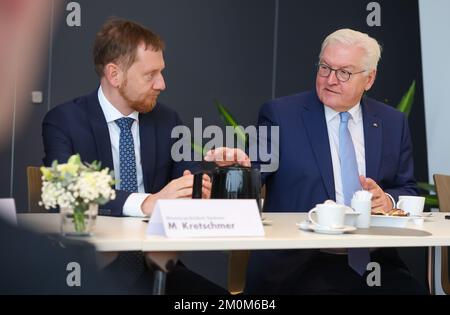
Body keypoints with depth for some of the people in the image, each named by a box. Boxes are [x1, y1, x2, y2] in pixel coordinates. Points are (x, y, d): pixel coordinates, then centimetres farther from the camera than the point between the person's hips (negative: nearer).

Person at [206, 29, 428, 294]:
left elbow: (409, 192, 16)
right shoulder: (280, 114, 3)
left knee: (412, 290, -22)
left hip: (373, 262, 4)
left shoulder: (393, 123, 13)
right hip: (298, 264, -3)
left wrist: (388, 200, -6)